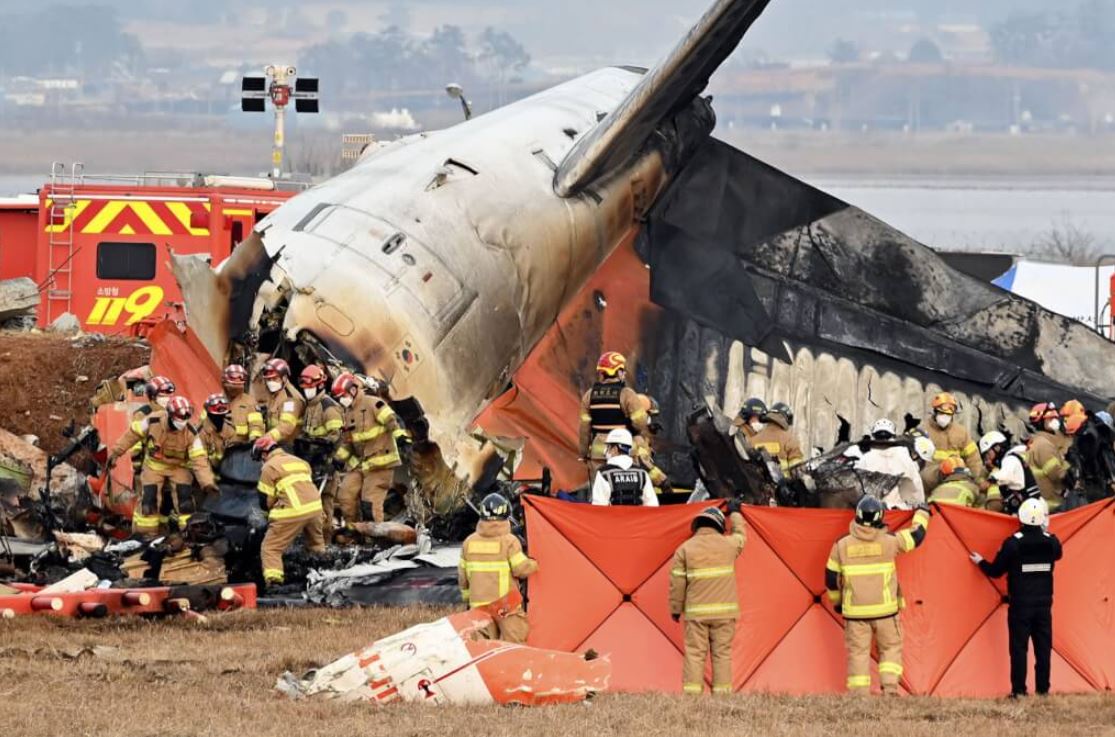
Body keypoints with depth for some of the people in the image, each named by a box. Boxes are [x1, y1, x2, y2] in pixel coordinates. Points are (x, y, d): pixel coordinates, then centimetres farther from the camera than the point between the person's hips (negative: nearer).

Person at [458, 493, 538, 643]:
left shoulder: (469, 542, 6)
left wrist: (467, 599, 24)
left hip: (479, 604, 4)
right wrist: (533, 564, 10)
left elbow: (463, 575, 11)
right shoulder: (509, 541, -9)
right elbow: (521, 569, -12)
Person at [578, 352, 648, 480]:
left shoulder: (590, 395, 5)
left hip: (597, 452, 4)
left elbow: (584, 428, 7)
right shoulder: (627, 395, -10)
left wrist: (584, 453, 15)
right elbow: (640, 423, -13)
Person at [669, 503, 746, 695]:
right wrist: (735, 514, 45)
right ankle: (722, 691, 2)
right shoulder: (728, 544, 2)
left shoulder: (685, 548, -1)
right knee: (722, 653, 5)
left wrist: (676, 609, 11)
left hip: (696, 612, -1)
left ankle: (691, 692, -6)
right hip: (724, 611, 1)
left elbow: (677, 582, 0)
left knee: (694, 653, 0)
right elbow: (741, 536, 28)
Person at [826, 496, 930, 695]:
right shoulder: (888, 542, -7)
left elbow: (831, 578, 6)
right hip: (884, 610, -1)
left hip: (855, 611, 1)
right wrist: (922, 514, 30)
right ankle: (890, 688, -3)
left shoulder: (842, 545, -2)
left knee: (858, 652, 6)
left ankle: (858, 694, 1)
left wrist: (836, 602, 23)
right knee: (891, 648, 12)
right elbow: (916, 535, 9)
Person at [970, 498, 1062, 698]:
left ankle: (1019, 690, 0)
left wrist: (980, 562, 16)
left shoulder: (1013, 543, -13)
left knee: (1019, 647, 2)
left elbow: (996, 571, -5)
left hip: (1020, 604, -3)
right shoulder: (1051, 542, -5)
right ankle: (1043, 689, 11)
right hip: (1044, 603, 3)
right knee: (1043, 647, 9)